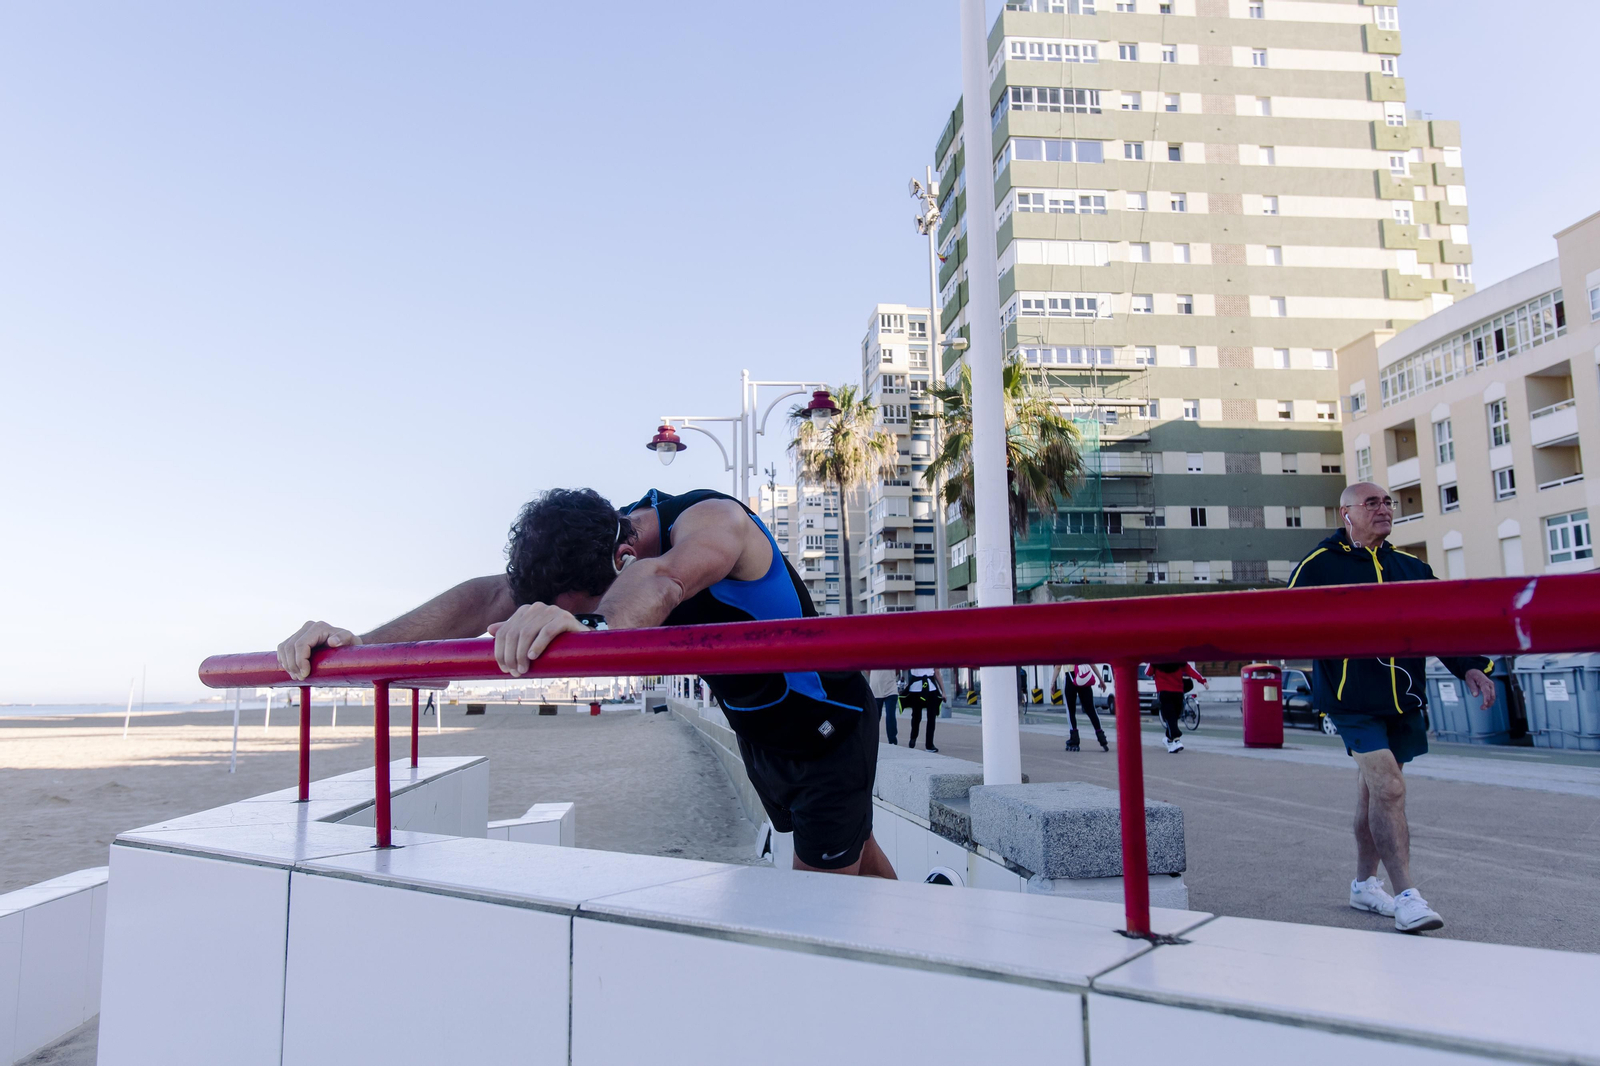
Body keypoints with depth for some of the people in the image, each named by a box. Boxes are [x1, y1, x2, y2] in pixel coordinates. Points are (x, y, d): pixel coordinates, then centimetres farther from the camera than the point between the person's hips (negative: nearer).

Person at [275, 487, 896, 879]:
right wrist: (359, 642, -36)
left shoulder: (712, 520, -35)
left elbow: (661, 581, -58)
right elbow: (488, 596, -25)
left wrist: (591, 625, -77)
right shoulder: (594, 545, -14)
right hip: (757, 733, 7)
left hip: (831, 726, -7)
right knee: (851, 849, 25)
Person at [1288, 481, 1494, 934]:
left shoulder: (1411, 567, 13)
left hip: (1402, 698, 6)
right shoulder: (1320, 565, -4)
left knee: (1373, 788, 14)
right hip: (1353, 699, -6)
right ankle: (1407, 897, -7)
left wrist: (1469, 667, 0)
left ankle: (1365, 884, 27)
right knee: (1388, 787, -14)